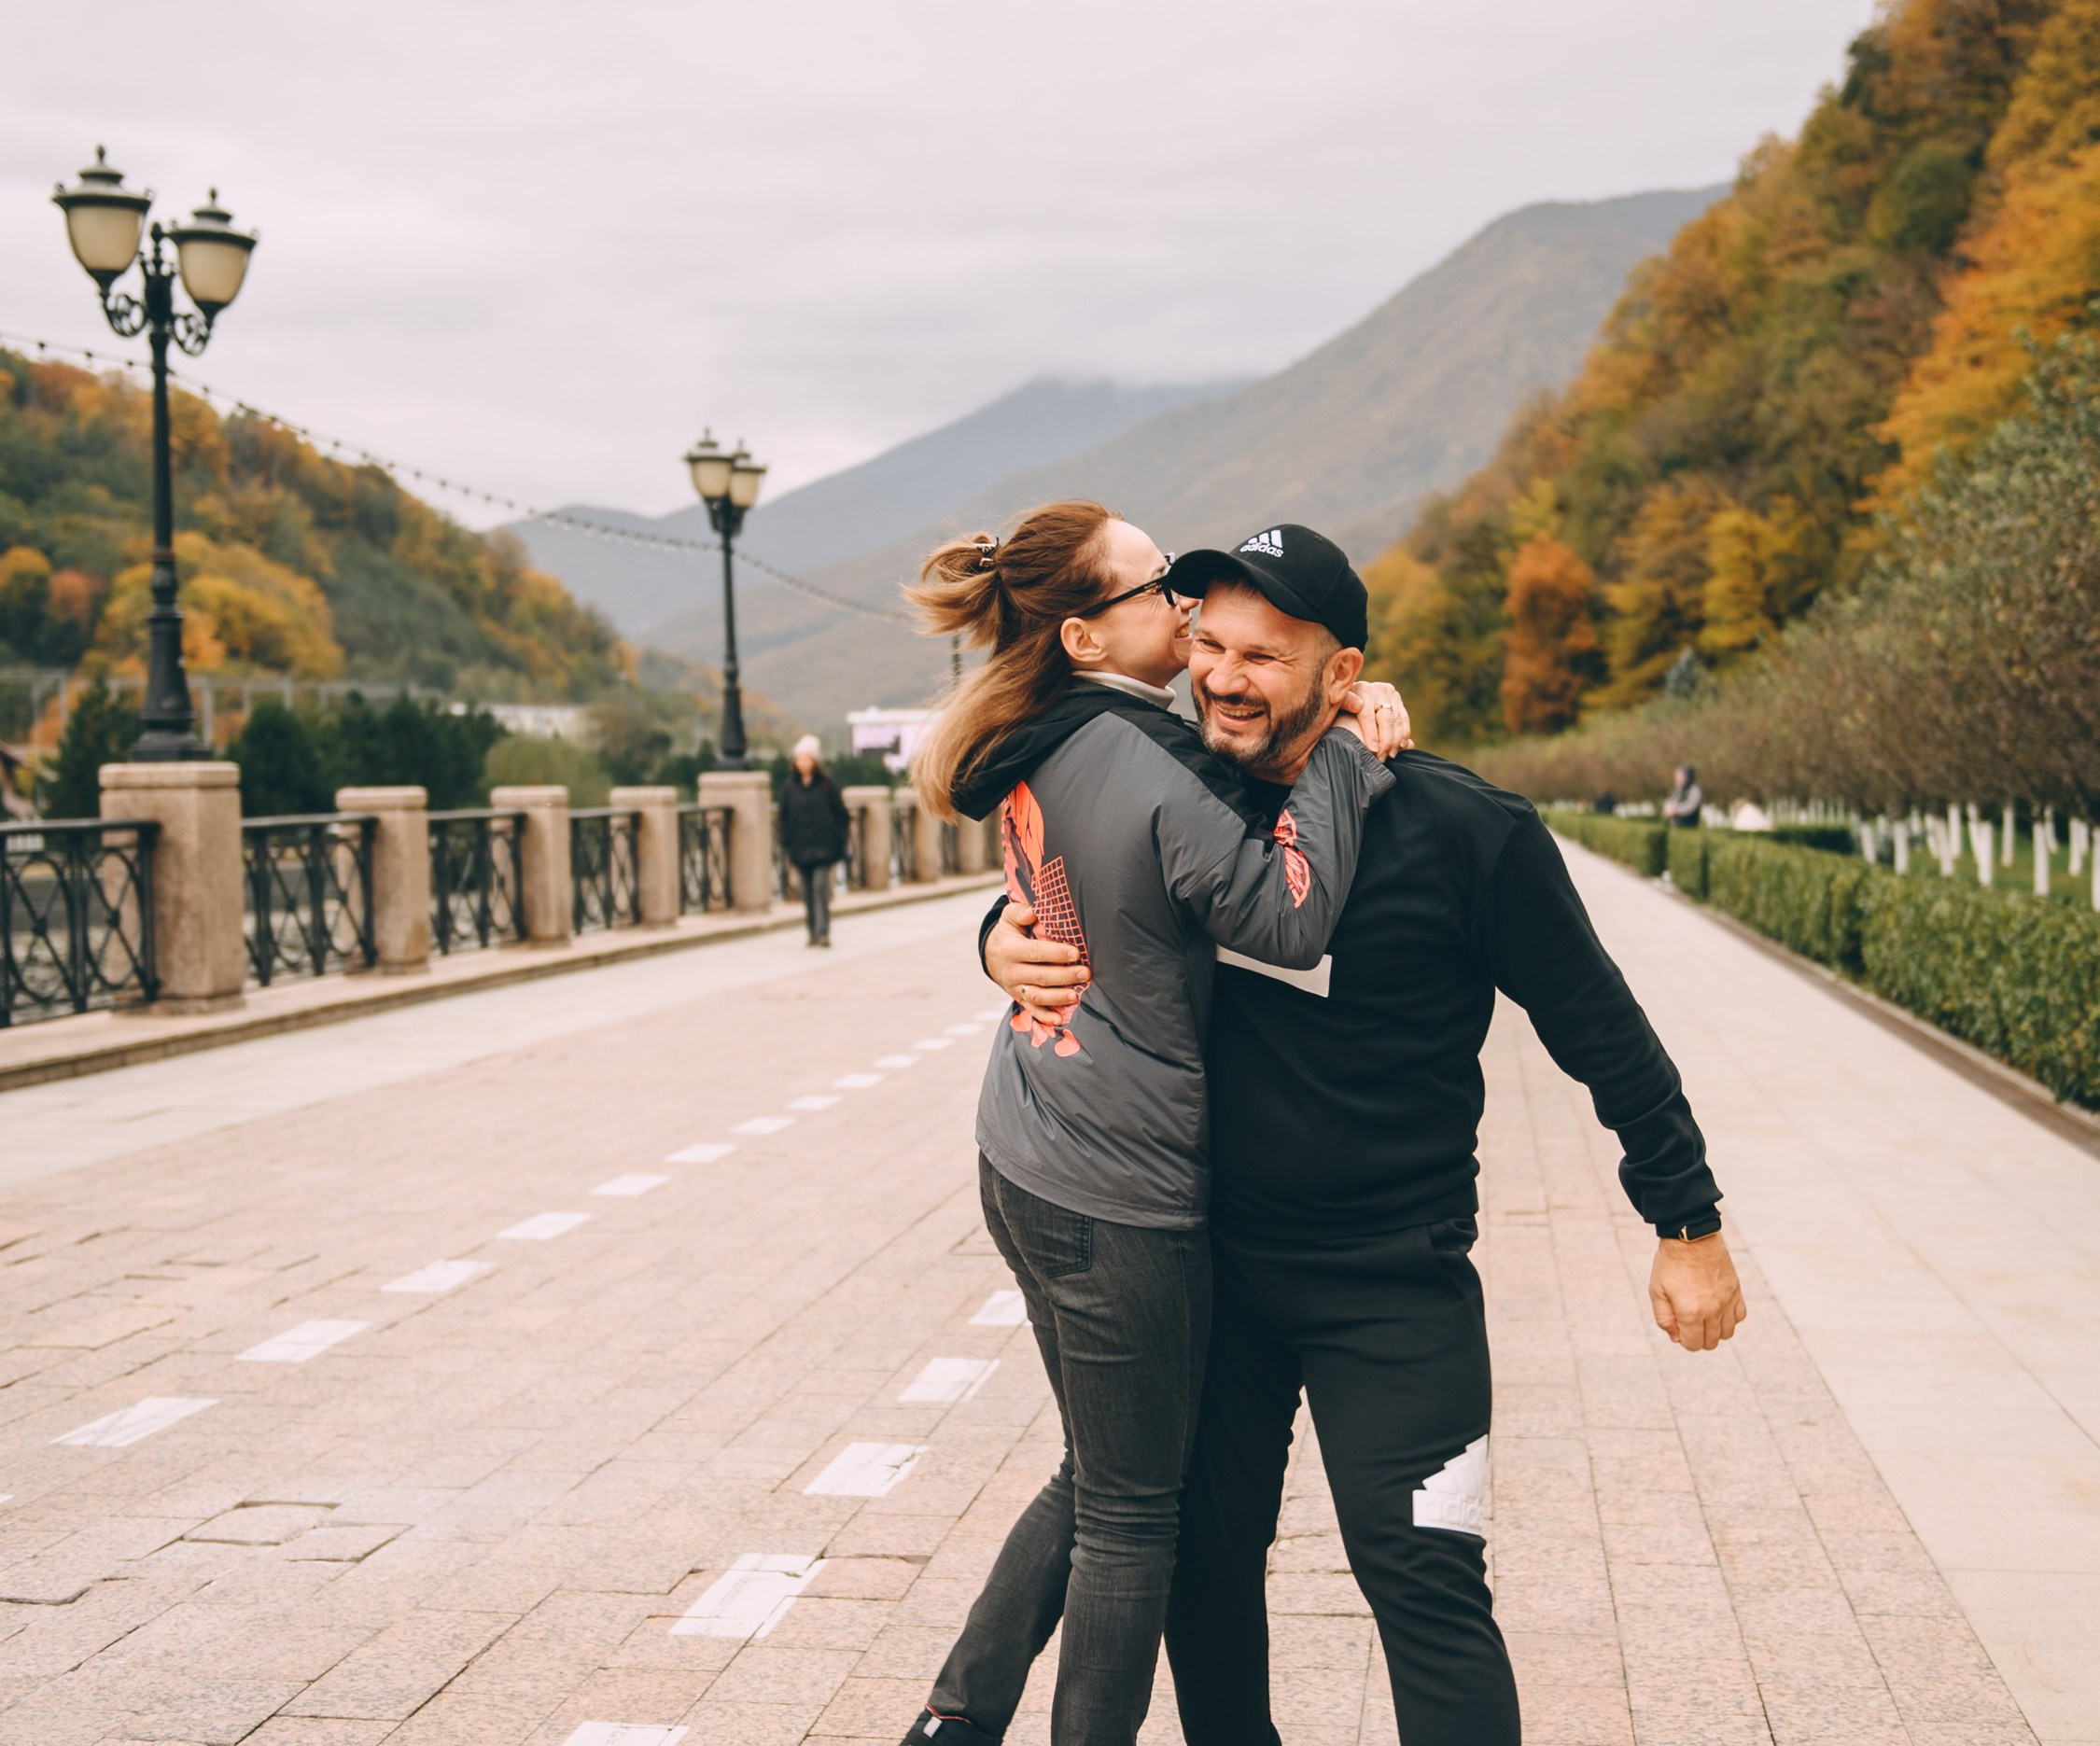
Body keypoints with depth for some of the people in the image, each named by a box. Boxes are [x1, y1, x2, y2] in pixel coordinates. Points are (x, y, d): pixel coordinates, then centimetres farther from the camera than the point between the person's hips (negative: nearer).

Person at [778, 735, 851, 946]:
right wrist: (786, 844, 2)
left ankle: (823, 932, -14)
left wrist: (839, 840, -4)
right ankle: (813, 932, 13)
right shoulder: (789, 786, 6)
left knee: (820, 887, -13)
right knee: (807, 891, 6)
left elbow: (841, 813, 3)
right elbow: (784, 817, 9)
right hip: (800, 848, 3)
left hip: (823, 847, -3)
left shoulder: (826, 784, 0)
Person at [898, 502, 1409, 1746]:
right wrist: (1339, 744, -16)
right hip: (1120, 1193, -9)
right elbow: (1288, 917, -24)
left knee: (1099, 1477, 23)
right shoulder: (1151, 768, -21)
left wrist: (1341, 712, -4)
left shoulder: (1046, 754, 7)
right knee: (1133, 1513, 6)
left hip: (1026, 1164, 9)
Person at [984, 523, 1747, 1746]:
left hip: (1392, 1287, -5)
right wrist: (1007, 939, -7)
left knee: (1423, 1584, -7)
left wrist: (1691, 1229, -3)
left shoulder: (1465, 831, -15)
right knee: (1203, 1558, 15)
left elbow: (1603, 1035, -7)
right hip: (1215, 1257, 5)